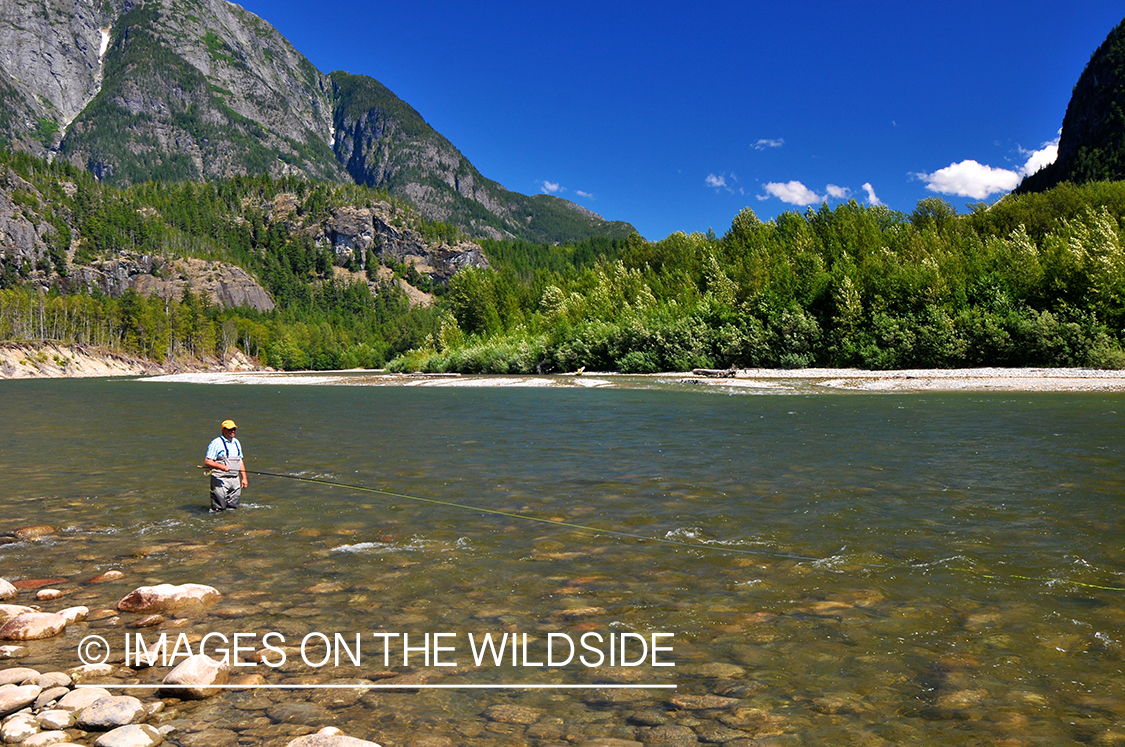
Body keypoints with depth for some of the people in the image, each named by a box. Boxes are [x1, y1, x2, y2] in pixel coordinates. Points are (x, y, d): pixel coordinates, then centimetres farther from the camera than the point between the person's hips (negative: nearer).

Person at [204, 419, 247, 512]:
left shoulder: (236, 443, 16)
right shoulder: (216, 443, -6)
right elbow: (207, 462, -12)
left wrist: (244, 478, 15)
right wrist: (221, 466, -27)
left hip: (235, 479, 6)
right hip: (220, 480, -6)